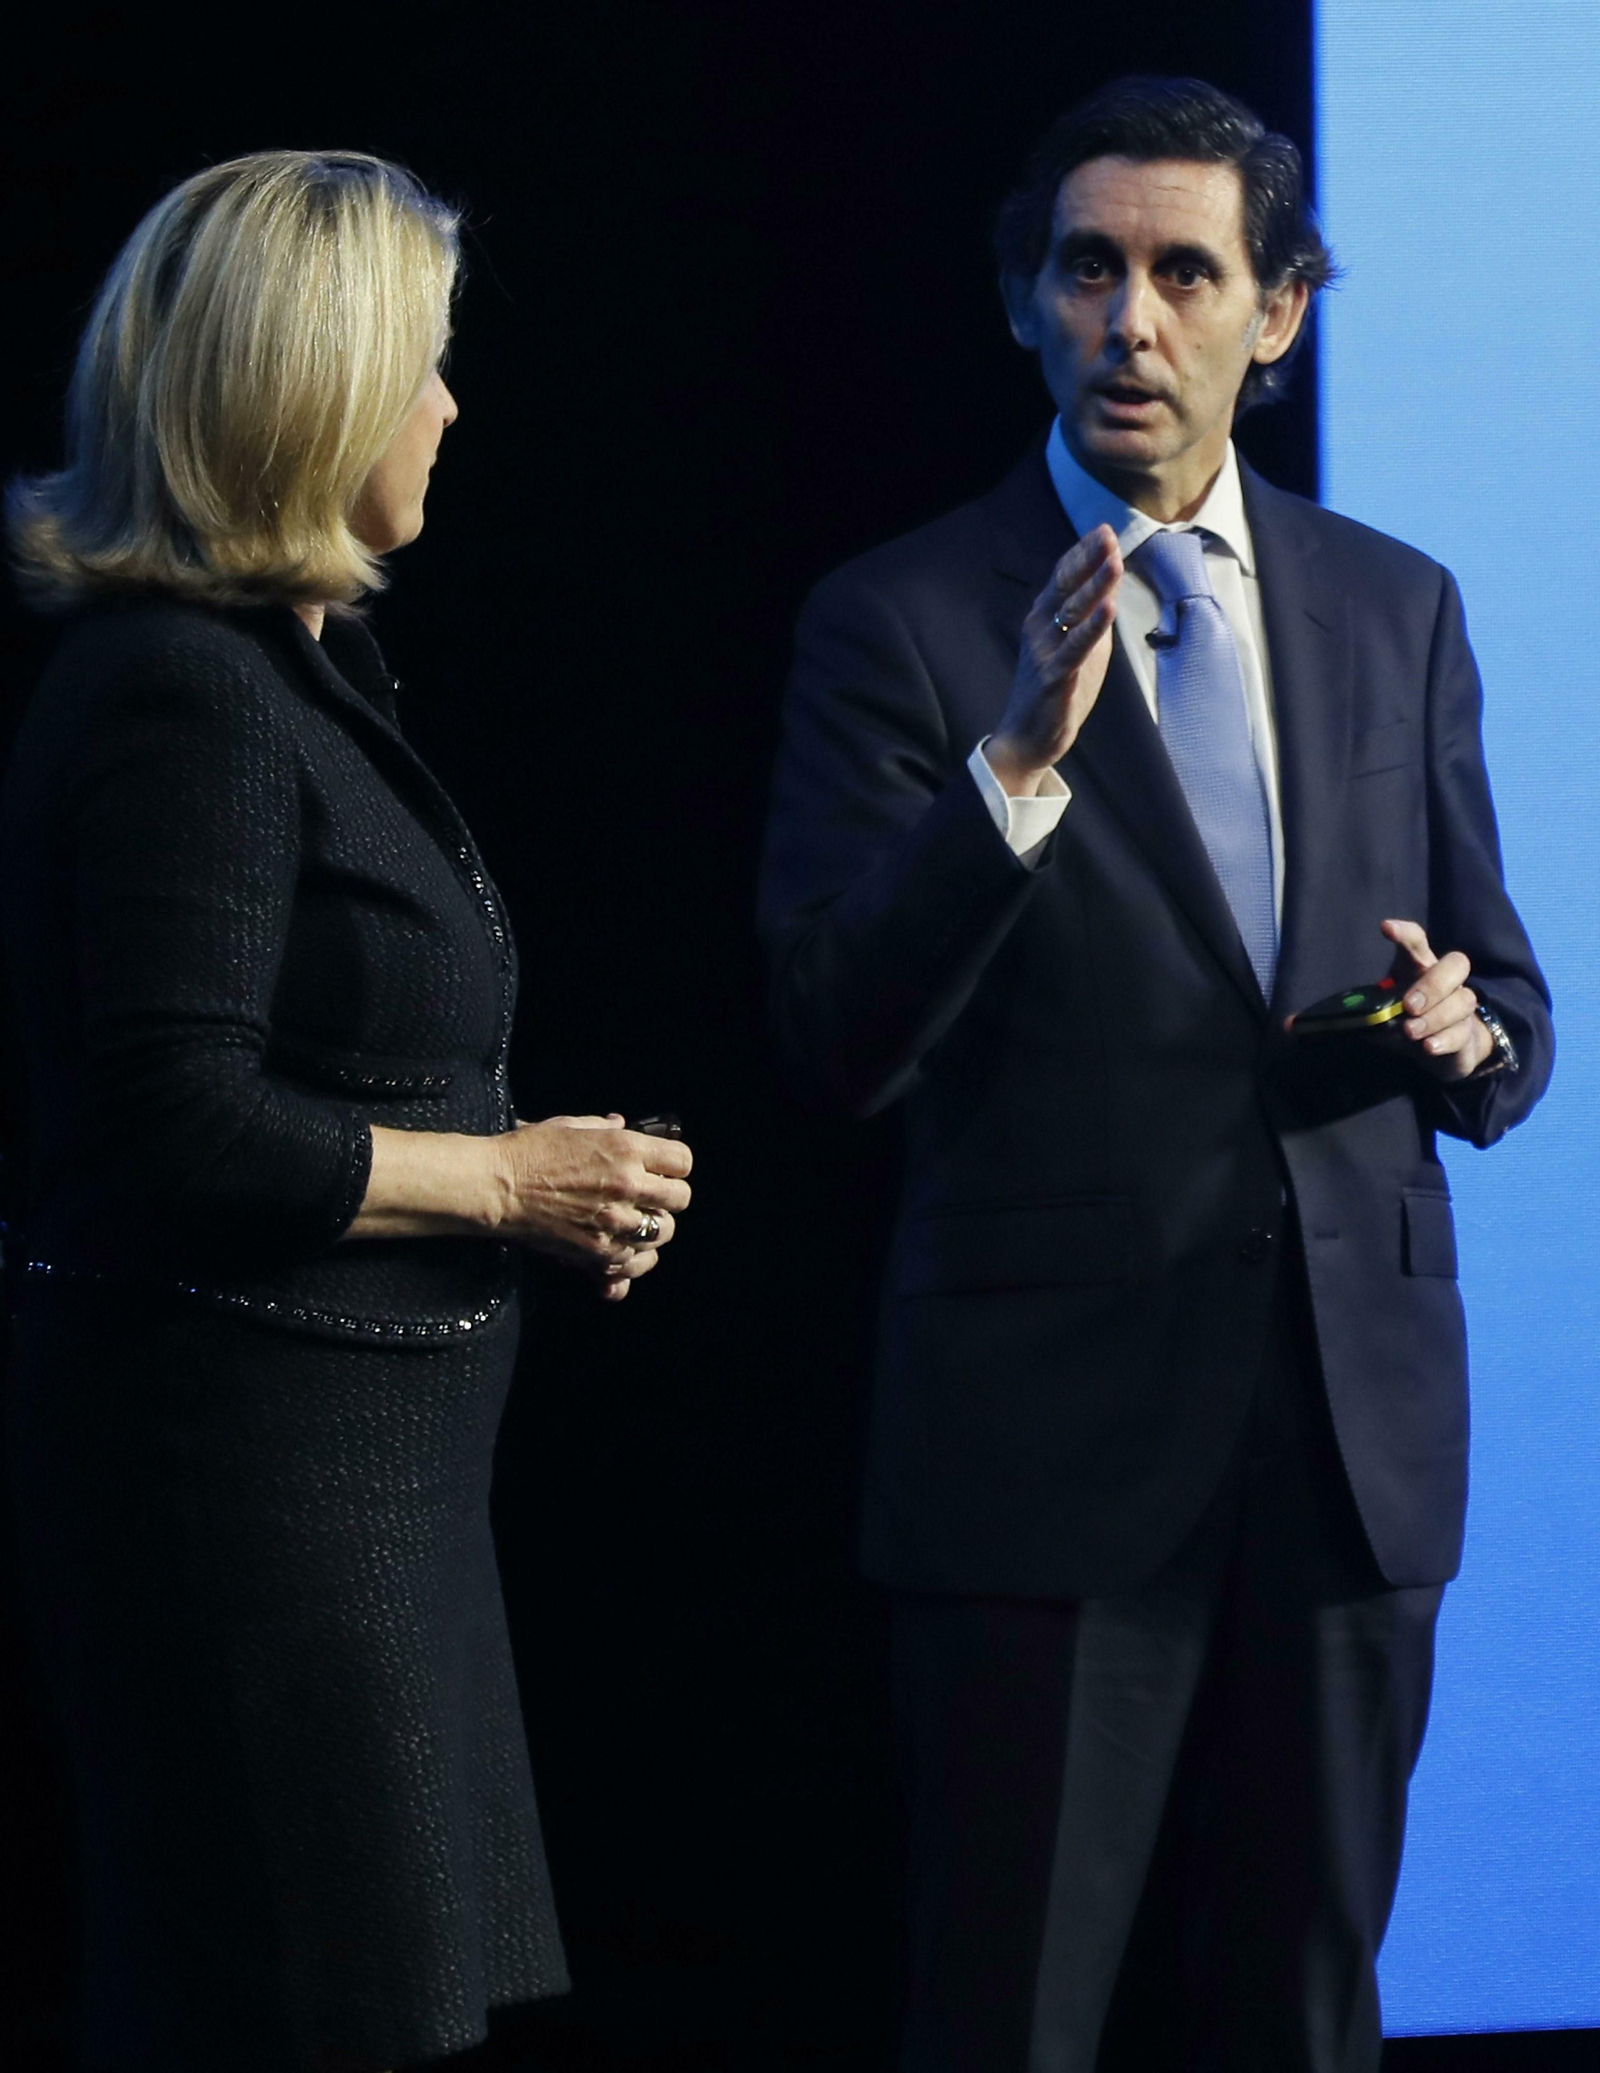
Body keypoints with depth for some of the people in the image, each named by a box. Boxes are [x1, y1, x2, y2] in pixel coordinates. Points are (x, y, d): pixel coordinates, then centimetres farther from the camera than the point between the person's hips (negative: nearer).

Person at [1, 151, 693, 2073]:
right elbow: (178, 1132, -23)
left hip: (357, 1460, 10)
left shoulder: (296, 664, 16)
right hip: (240, 1461, -10)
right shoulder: (178, 692, -16)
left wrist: (545, 1181, 8)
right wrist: (504, 1179, -13)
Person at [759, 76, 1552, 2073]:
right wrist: (1019, 757, -24)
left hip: (1356, 1434, 4)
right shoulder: (901, 623, -3)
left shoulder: (1395, 610, 11)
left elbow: (1504, 1008, 17)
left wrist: (1464, 1030, -7)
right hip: (1053, 1439, -4)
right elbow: (837, 1043, -12)